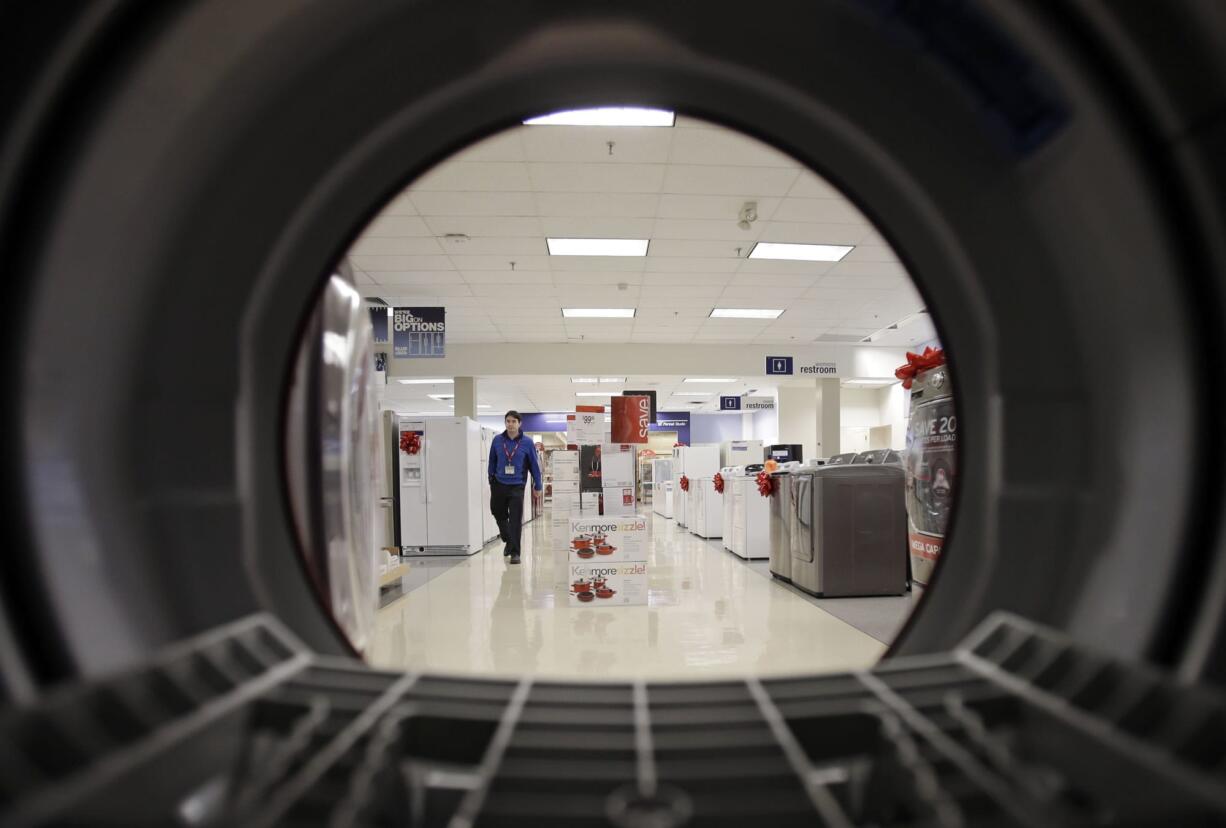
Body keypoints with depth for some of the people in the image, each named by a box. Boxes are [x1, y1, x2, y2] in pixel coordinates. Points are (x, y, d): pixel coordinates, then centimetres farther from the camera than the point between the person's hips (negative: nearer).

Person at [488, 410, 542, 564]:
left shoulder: (527, 443, -3)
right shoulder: (497, 440, 2)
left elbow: (534, 465, 2)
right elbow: (492, 463, 11)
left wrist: (537, 488, 2)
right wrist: (491, 482, 11)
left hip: (517, 486, -3)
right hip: (499, 485, 3)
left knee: (515, 520, -4)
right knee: (499, 515, 16)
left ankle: (514, 552, 5)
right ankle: (508, 541, 40)